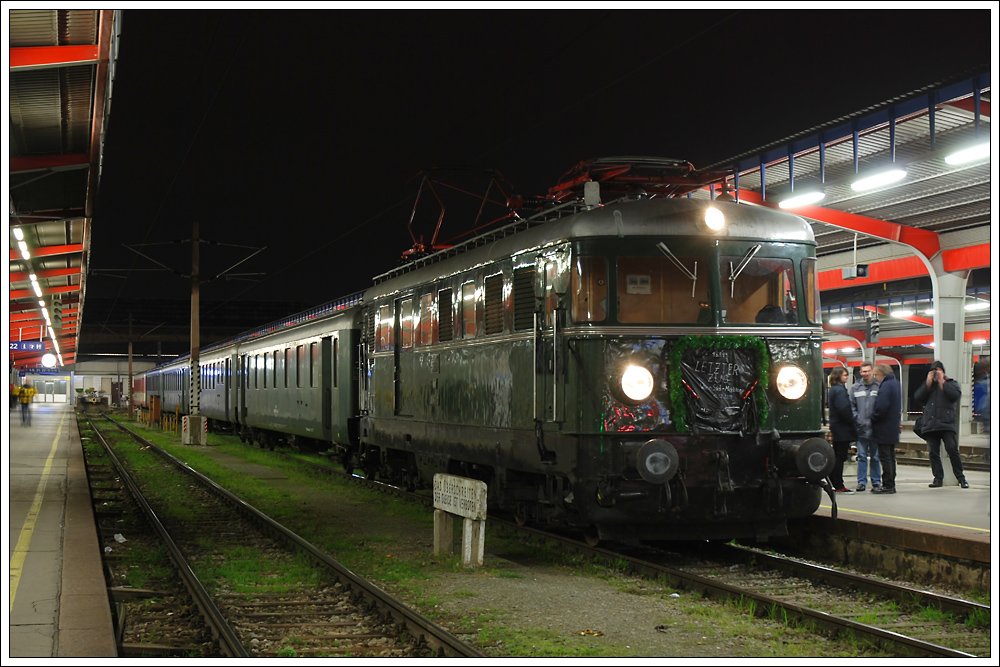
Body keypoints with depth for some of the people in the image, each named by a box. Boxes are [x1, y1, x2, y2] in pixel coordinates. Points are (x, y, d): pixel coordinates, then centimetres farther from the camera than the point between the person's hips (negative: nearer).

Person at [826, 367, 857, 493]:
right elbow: (844, 409, -23)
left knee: (836, 456, 15)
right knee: (840, 457, -5)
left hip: (836, 427, 10)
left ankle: (834, 483, 21)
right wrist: (852, 423, -12)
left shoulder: (833, 389, 15)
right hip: (843, 429, -10)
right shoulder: (840, 390, -16)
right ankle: (839, 486, -2)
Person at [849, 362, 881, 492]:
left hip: (875, 428, -2)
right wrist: (856, 419, -4)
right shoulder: (855, 388, 6)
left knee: (875, 457, 7)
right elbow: (852, 405, 6)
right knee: (861, 456, 6)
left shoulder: (878, 387, -3)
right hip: (861, 428, 2)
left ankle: (876, 482, 14)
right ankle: (861, 482, 10)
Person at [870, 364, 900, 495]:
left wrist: (873, 417, -9)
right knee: (890, 457, 15)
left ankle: (887, 485, -3)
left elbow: (881, 407, -25)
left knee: (885, 457, -5)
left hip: (884, 429, -10)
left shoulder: (886, 386, -18)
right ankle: (891, 485, 20)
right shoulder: (895, 383, 14)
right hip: (893, 428, 10)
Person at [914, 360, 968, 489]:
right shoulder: (927, 385, 19)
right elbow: (917, 397, 4)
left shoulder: (951, 383, 10)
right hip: (930, 425, 4)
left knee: (952, 450, -9)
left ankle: (961, 478, -2)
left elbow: (955, 395, -11)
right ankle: (938, 478, 8)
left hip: (947, 425, -4)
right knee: (933, 453, 2)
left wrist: (942, 382, -6)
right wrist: (928, 382, -2)